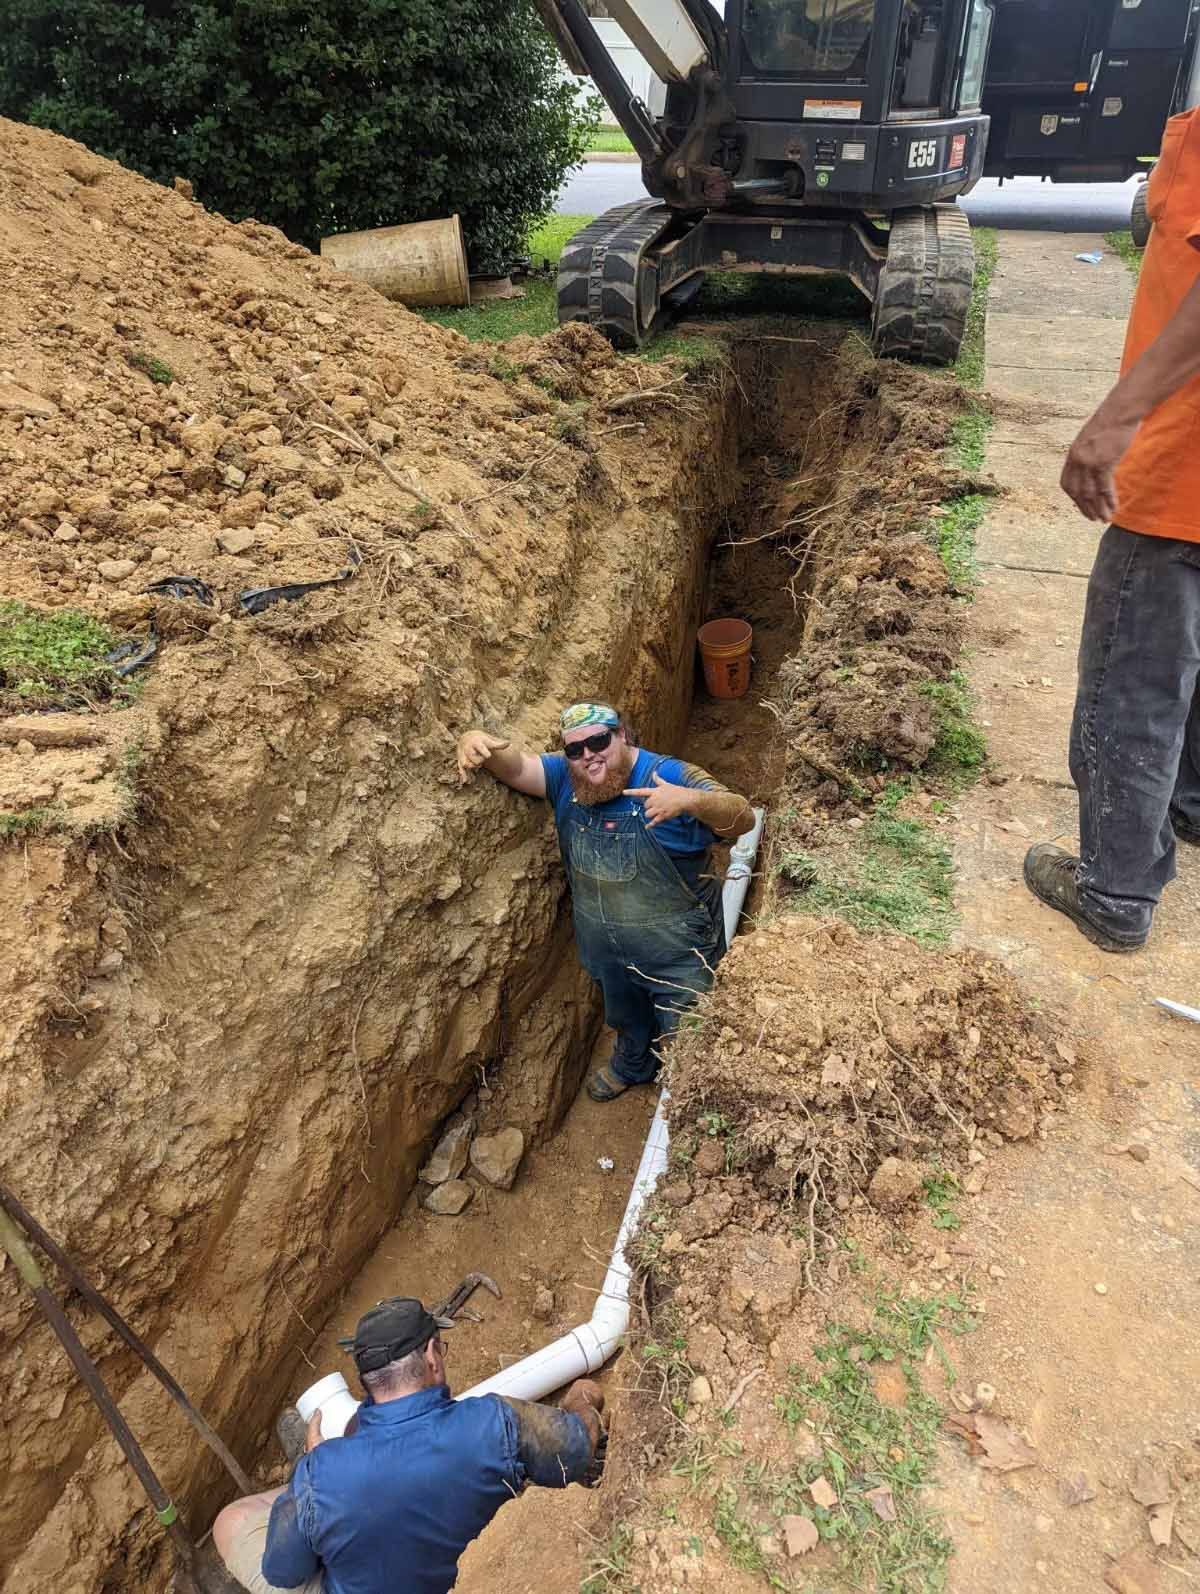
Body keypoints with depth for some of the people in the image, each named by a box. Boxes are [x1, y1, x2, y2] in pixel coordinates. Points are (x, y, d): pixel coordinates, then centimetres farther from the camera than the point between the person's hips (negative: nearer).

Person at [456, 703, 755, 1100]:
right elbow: (515, 767, -18)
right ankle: (632, 1066, 63)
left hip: (678, 950, -5)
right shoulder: (565, 777, -8)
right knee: (627, 1021, 32)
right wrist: (479, 742, -41)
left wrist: (690, 800, -52)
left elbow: (743, 819, -32)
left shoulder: (670, 776, -25)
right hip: (609, 949, 5)